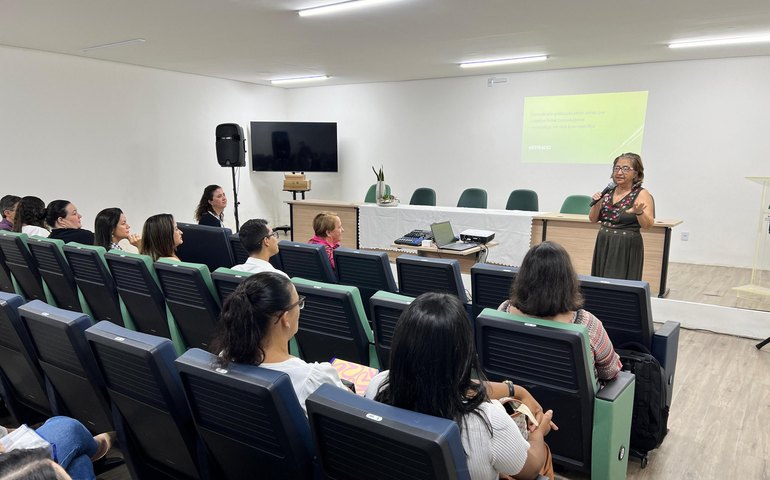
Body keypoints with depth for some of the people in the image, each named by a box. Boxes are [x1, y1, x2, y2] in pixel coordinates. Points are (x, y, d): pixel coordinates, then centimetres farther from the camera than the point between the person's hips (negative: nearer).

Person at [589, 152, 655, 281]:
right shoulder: (608, 192, 7)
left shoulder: (642, 194, -6)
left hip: (627, 249, -5)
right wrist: (596, 204, -7)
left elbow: (648, 225, -16)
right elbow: (593, 219, 11)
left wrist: (639, 212, -36)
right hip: (603, 246, 5)